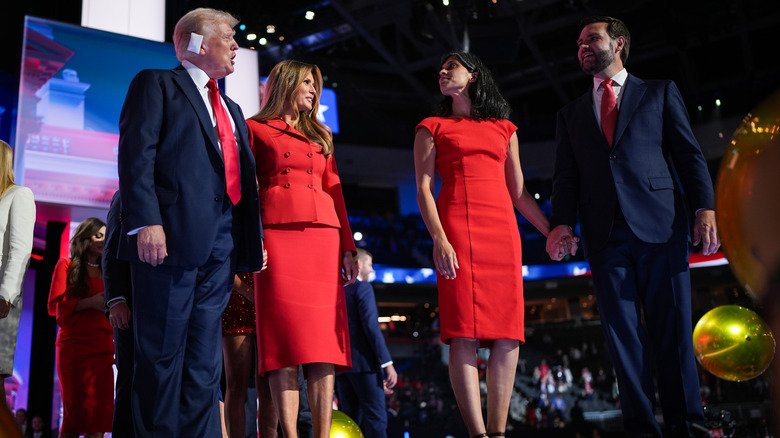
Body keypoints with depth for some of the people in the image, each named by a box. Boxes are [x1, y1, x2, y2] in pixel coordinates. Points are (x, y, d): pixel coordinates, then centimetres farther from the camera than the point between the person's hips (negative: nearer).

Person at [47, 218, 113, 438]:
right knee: (76, 411, -9)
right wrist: (90, 302, -11)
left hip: (103, 347, 4)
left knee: (99, 413, -5)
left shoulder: (105, 272, 22)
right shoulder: (67, 265, 9)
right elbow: (54, 306, 0)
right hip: (74, 345, -4)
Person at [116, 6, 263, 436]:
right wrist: (146, 222, -19)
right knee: (162, 353, -3)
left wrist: (253, 239, 13)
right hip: (170, 236, -6)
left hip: (221, 243, 7)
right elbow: (136, 155, -6)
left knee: (204, 359, 7)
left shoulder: (232, 110, 28)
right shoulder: (156, 84, 7)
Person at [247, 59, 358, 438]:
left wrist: (348, 246, 9)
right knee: (284, 337, -10)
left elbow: (334, 190, 20)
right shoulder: (256, 128, 14)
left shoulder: (321, 136, 26)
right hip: (277, 234, -3)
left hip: (324, 237, 4)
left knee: (324, 338, -4)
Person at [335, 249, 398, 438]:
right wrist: (387, 363, -16)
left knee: (350, 418, 9)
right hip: (362, 361, -7)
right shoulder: (362, 287, -4)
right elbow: (371, 326, -15)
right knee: (376, 417, -7)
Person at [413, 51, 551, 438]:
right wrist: (439, 239, -12)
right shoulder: (432, 128, 15)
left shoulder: (505, 129, 22)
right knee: (464, 334, -12)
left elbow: (519, 193, 21)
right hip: (458, 229, -3)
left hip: (503, 231, 3)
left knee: (508, 335, -5)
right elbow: (424, 188, 4)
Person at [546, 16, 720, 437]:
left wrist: (705, 208, -8)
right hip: (605, 235, 2)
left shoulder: (660, 93, 16)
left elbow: (689, 154, 7)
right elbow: (566, 176, 12)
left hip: (660, 227, -2)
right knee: (623, 334, 0)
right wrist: (561, 223, -6)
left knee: (672, 330, -3)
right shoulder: (571, 114, 21)